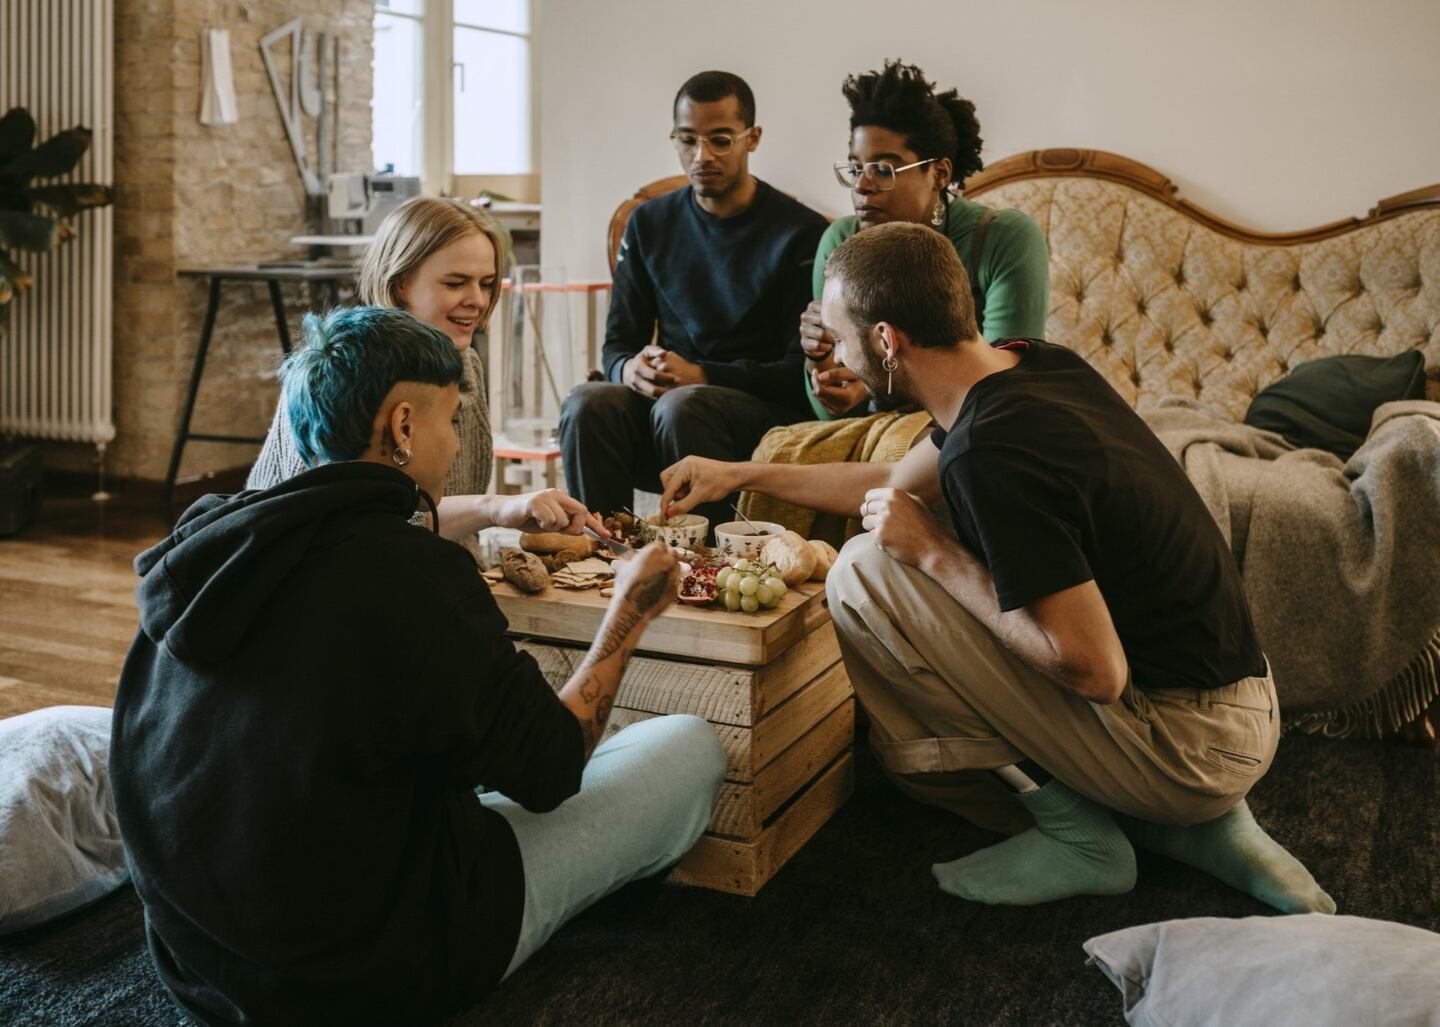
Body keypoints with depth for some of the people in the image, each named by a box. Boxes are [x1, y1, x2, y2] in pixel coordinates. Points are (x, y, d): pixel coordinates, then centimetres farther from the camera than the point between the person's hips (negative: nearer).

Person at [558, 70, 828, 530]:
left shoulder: (802, 233, -2)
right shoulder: (650, 224, 13)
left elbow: (803, 370, -7)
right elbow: (617, 342, 15)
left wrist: (702, 375, -20)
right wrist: (629, 368, -11)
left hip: (767, 411, -3)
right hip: (663, 399, 4)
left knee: (681, 406, -35)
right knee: (587, 403, -27)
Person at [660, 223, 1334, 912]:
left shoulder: (992, 453, -26)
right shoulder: (1033, 364, 3)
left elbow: (1094, 669, -26)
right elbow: (899, 482, 20)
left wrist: (934, 553, -17)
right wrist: (744, 474, 27)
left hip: (1193, 745, -9)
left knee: (864, 574, -14)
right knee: (904, 737, 21)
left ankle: (1076, 834, -2)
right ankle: (1191, 826, 11)